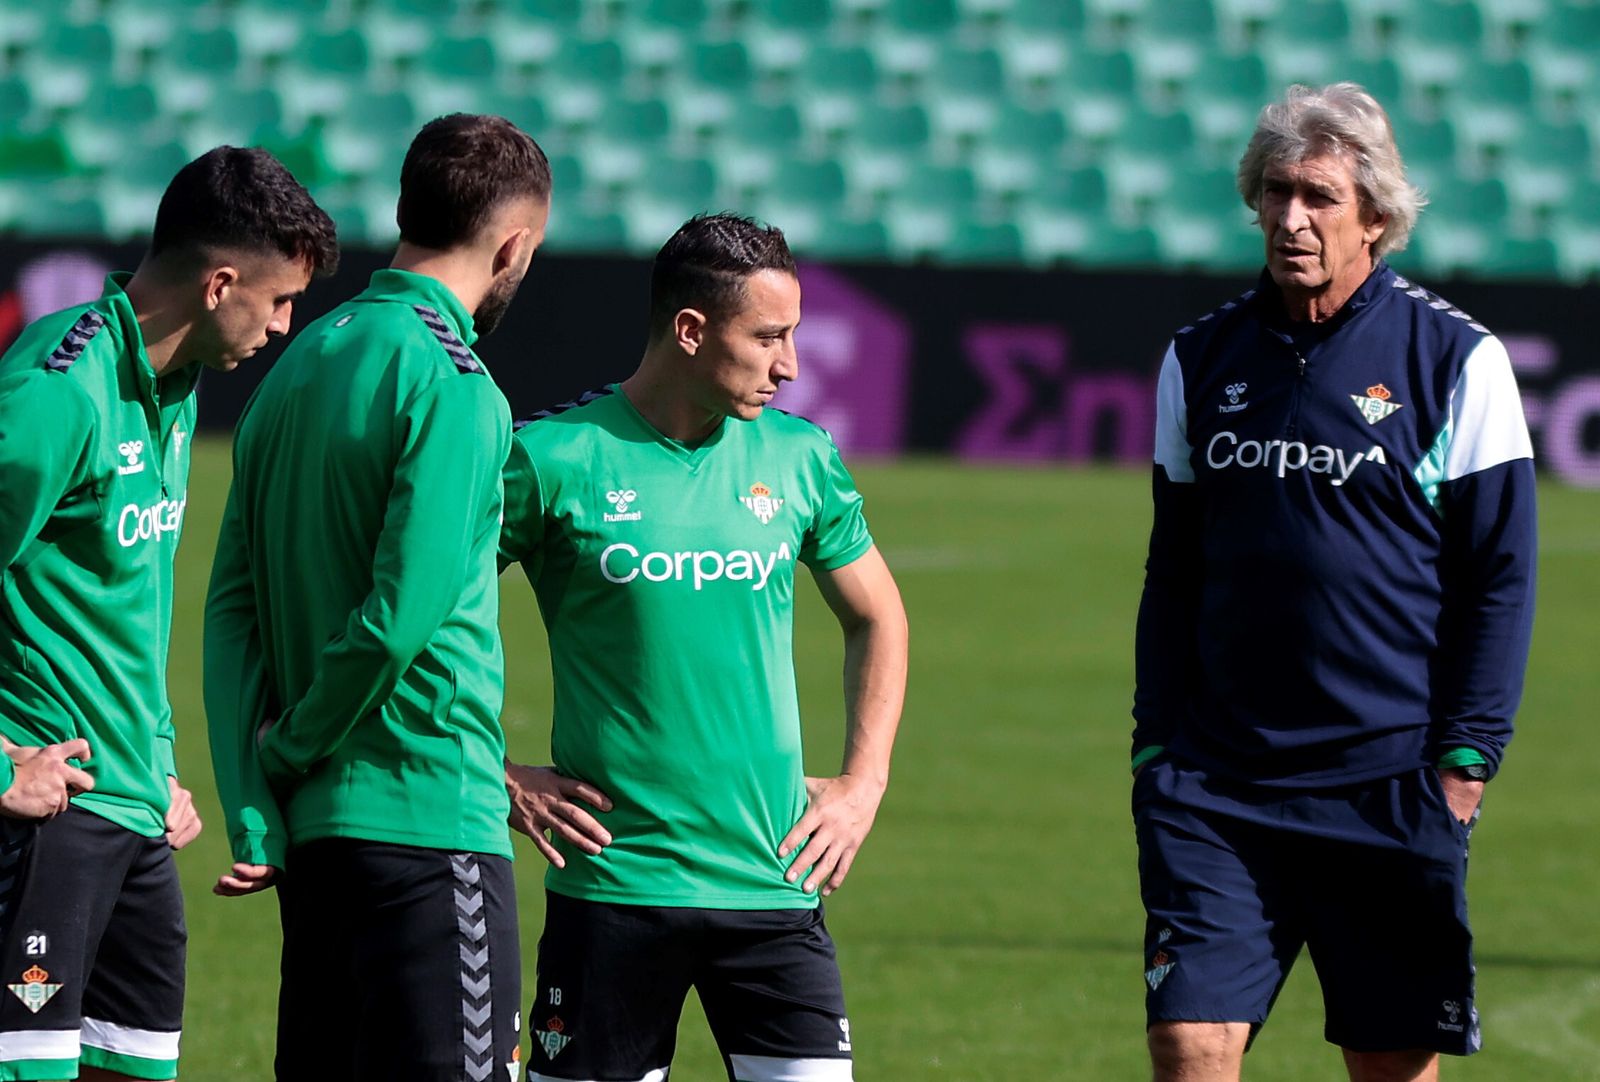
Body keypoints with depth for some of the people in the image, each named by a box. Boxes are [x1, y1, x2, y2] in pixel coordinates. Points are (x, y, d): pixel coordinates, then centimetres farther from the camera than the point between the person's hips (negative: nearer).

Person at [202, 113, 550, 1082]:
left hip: (315, 825, 9)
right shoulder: (453, 385, -13)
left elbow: (234, 604, 9)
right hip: (432, 817, -9)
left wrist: (254, 802, 4)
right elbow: (400, 617, -19)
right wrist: (292, 752, -4)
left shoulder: (301, 364, 12)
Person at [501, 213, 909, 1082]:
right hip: (610, 876, -3)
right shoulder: (554, 458, -7)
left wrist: (863, 783, 12)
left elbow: (876, 620, 22)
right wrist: (497, 776, -4)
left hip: (772, 882, 3)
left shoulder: (800, 459, 6)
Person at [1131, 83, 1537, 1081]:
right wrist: (1154, 742, 8)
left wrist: (1465, 756, -7)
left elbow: (1500, 574, 0)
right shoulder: (1200, 360, 10)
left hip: (1392, 789, -3)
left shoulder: (1457, 359, -1)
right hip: (1217, 790, 3)